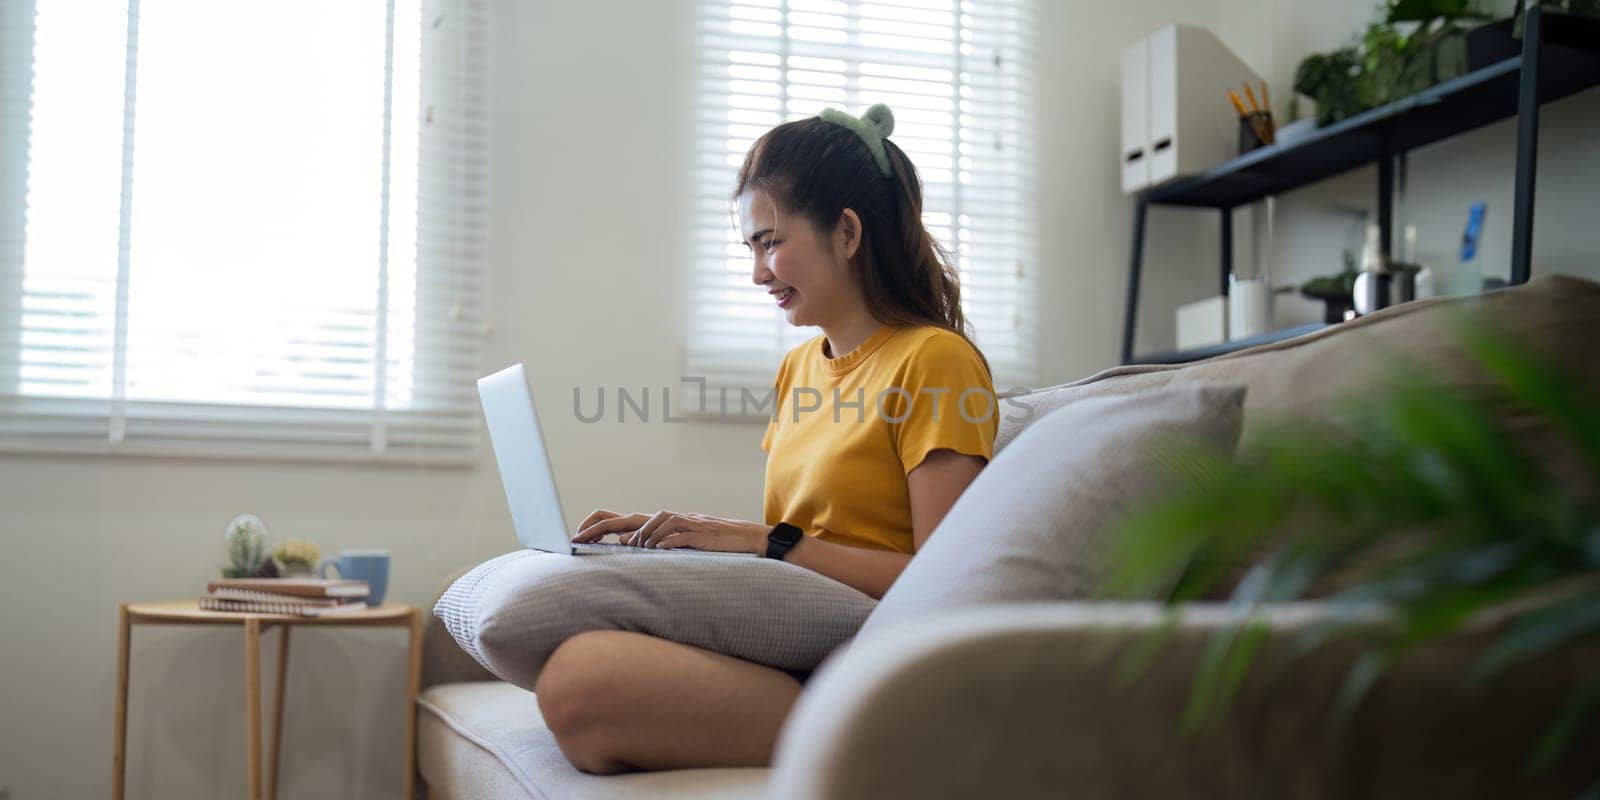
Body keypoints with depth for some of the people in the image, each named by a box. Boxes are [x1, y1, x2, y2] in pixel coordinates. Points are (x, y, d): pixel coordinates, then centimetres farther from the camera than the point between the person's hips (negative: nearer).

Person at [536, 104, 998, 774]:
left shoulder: (934, 360, -6)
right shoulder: (798, 367, 20)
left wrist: (772, 543, -15)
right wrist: (667, 531, 6)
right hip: (783, 647, 7)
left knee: (578, 683, -29)